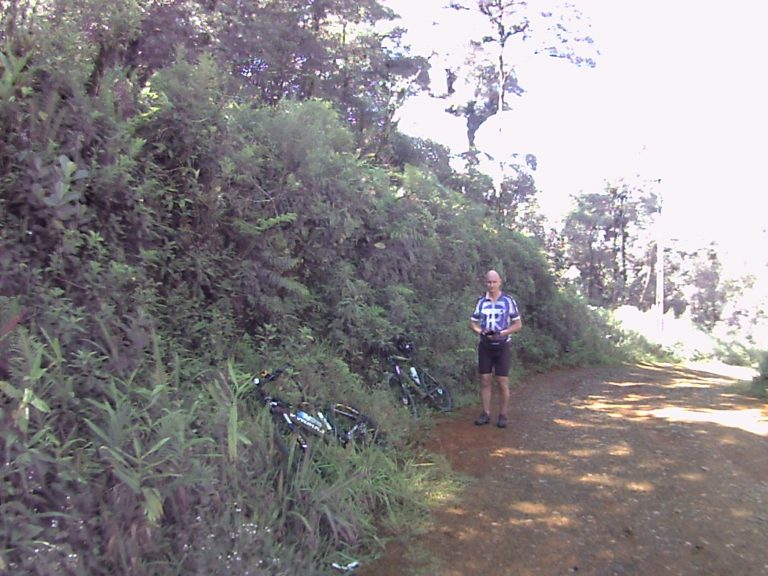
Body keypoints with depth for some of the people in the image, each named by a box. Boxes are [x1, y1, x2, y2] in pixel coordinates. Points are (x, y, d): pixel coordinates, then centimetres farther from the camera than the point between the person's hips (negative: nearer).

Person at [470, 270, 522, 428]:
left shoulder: (508, 300, -5)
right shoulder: (481, 301, 2)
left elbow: (518, 324, 0)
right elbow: (473, 322, 9)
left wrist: (502, 333, -15)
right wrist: (480, 331, -12)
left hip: (502, 346, -2)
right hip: (485, 346, 2)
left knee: (502, 382, -1)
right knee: (485, 381, 4)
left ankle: (503, 415, 10)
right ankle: (486, 413, 13)